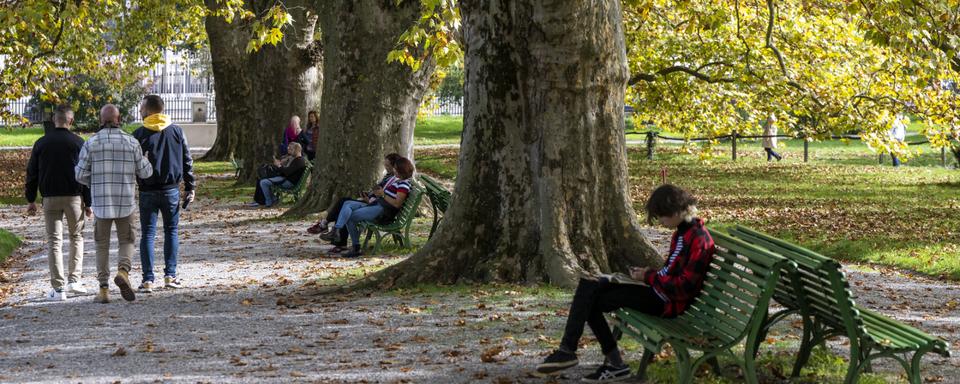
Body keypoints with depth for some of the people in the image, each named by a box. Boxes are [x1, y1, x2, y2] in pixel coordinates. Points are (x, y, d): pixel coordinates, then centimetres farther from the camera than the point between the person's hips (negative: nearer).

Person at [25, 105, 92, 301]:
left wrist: (31, 200, 14)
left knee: (54, 241, 3)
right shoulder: (78, 143, -4)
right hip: (74, 197, -1)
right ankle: (74, 279, 9)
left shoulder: (41, 143, 3)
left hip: (50, 198, 1)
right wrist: (88, 203, 2)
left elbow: (32, 173, 6)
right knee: (77, 237, 16)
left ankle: (58, 288, -1)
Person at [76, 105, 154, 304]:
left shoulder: (91, 143, -4)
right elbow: (145, 172, 2)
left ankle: (104, 289, 7)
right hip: (125, 203, 0)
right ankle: (123, 271, -16)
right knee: (126, 242, 13)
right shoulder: (131, 142, -3)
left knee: (102, 246, 12)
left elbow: (81, 175, -3)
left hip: (101, 203, 0)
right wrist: (144, 159, 24)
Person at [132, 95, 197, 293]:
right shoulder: (176, 131, 2)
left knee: (147, 234, 3)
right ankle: (170, 276, 9)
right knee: (171, 231, 12)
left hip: (147, 192, -2)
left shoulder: (139, 134, -6)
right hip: (171, 190, 2)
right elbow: (187, 161, 4)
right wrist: (190, 187, 9)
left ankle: (148, 280, -1)